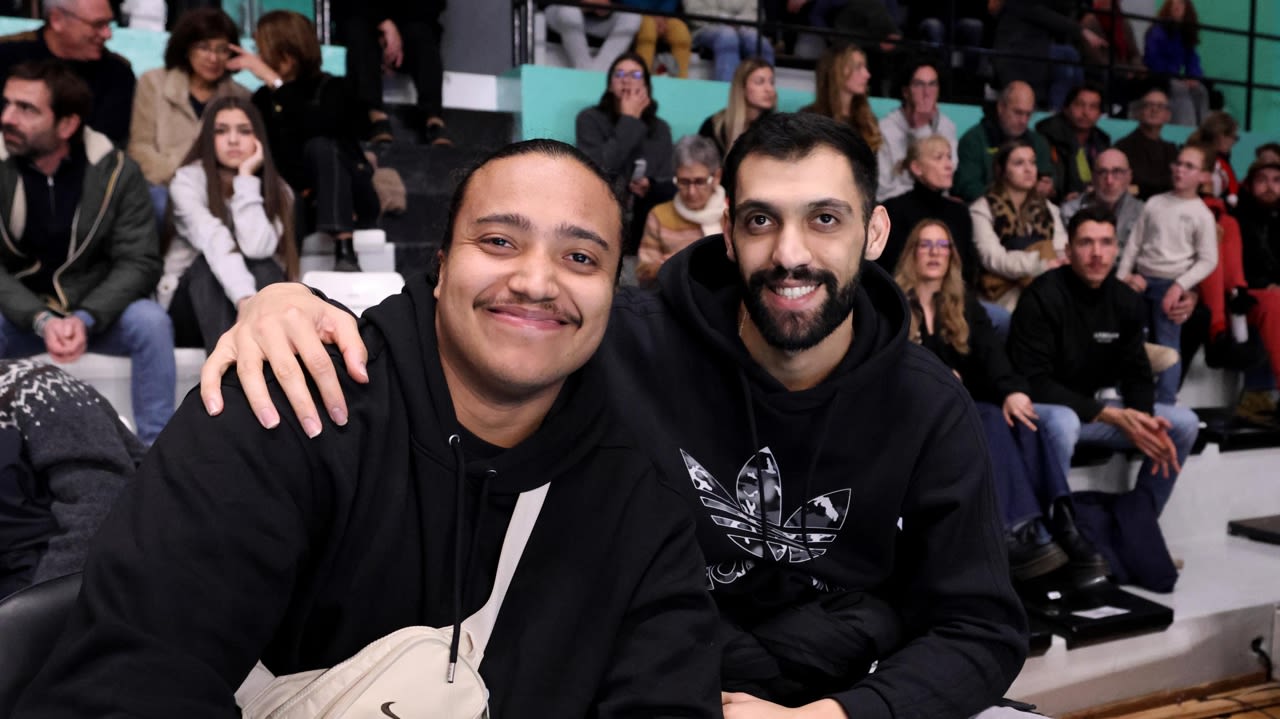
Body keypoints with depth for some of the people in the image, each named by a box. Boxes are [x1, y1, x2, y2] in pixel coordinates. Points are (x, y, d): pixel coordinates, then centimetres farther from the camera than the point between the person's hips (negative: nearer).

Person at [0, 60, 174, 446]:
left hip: (98, 312, 0)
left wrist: (85, 319, -29)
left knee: (151, 322, -30)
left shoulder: (116, 170, -11)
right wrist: (41, 321, -28)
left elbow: (140, 262, -14)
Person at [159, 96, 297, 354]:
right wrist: (245, 300, -48)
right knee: (208, 263, -32)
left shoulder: (277, 190, -4)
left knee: (261, 265, -29)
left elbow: (256, 247, -25)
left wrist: (246, 177, -21)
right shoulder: (188, 180, -12)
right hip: (187, 312, -2)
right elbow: (215, 244, -32)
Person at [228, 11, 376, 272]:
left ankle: (345, 251, -40)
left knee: (319, 145, -31)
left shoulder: (333, 89, -6)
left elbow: (314, 127, -29)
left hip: (352, 201, -2)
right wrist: (303, 189, -20)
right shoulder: (262, 99, 6)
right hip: (306, 201, 2)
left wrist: (275, 82, -32)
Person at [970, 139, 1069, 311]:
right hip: (1006, 294, -4)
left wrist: (1062, 262, -17)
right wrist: (1041, 264, -22)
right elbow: (993, 259, -9)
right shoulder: (981, 210, 5)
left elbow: (1062, 252, 9)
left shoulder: (1049, 209, 23)